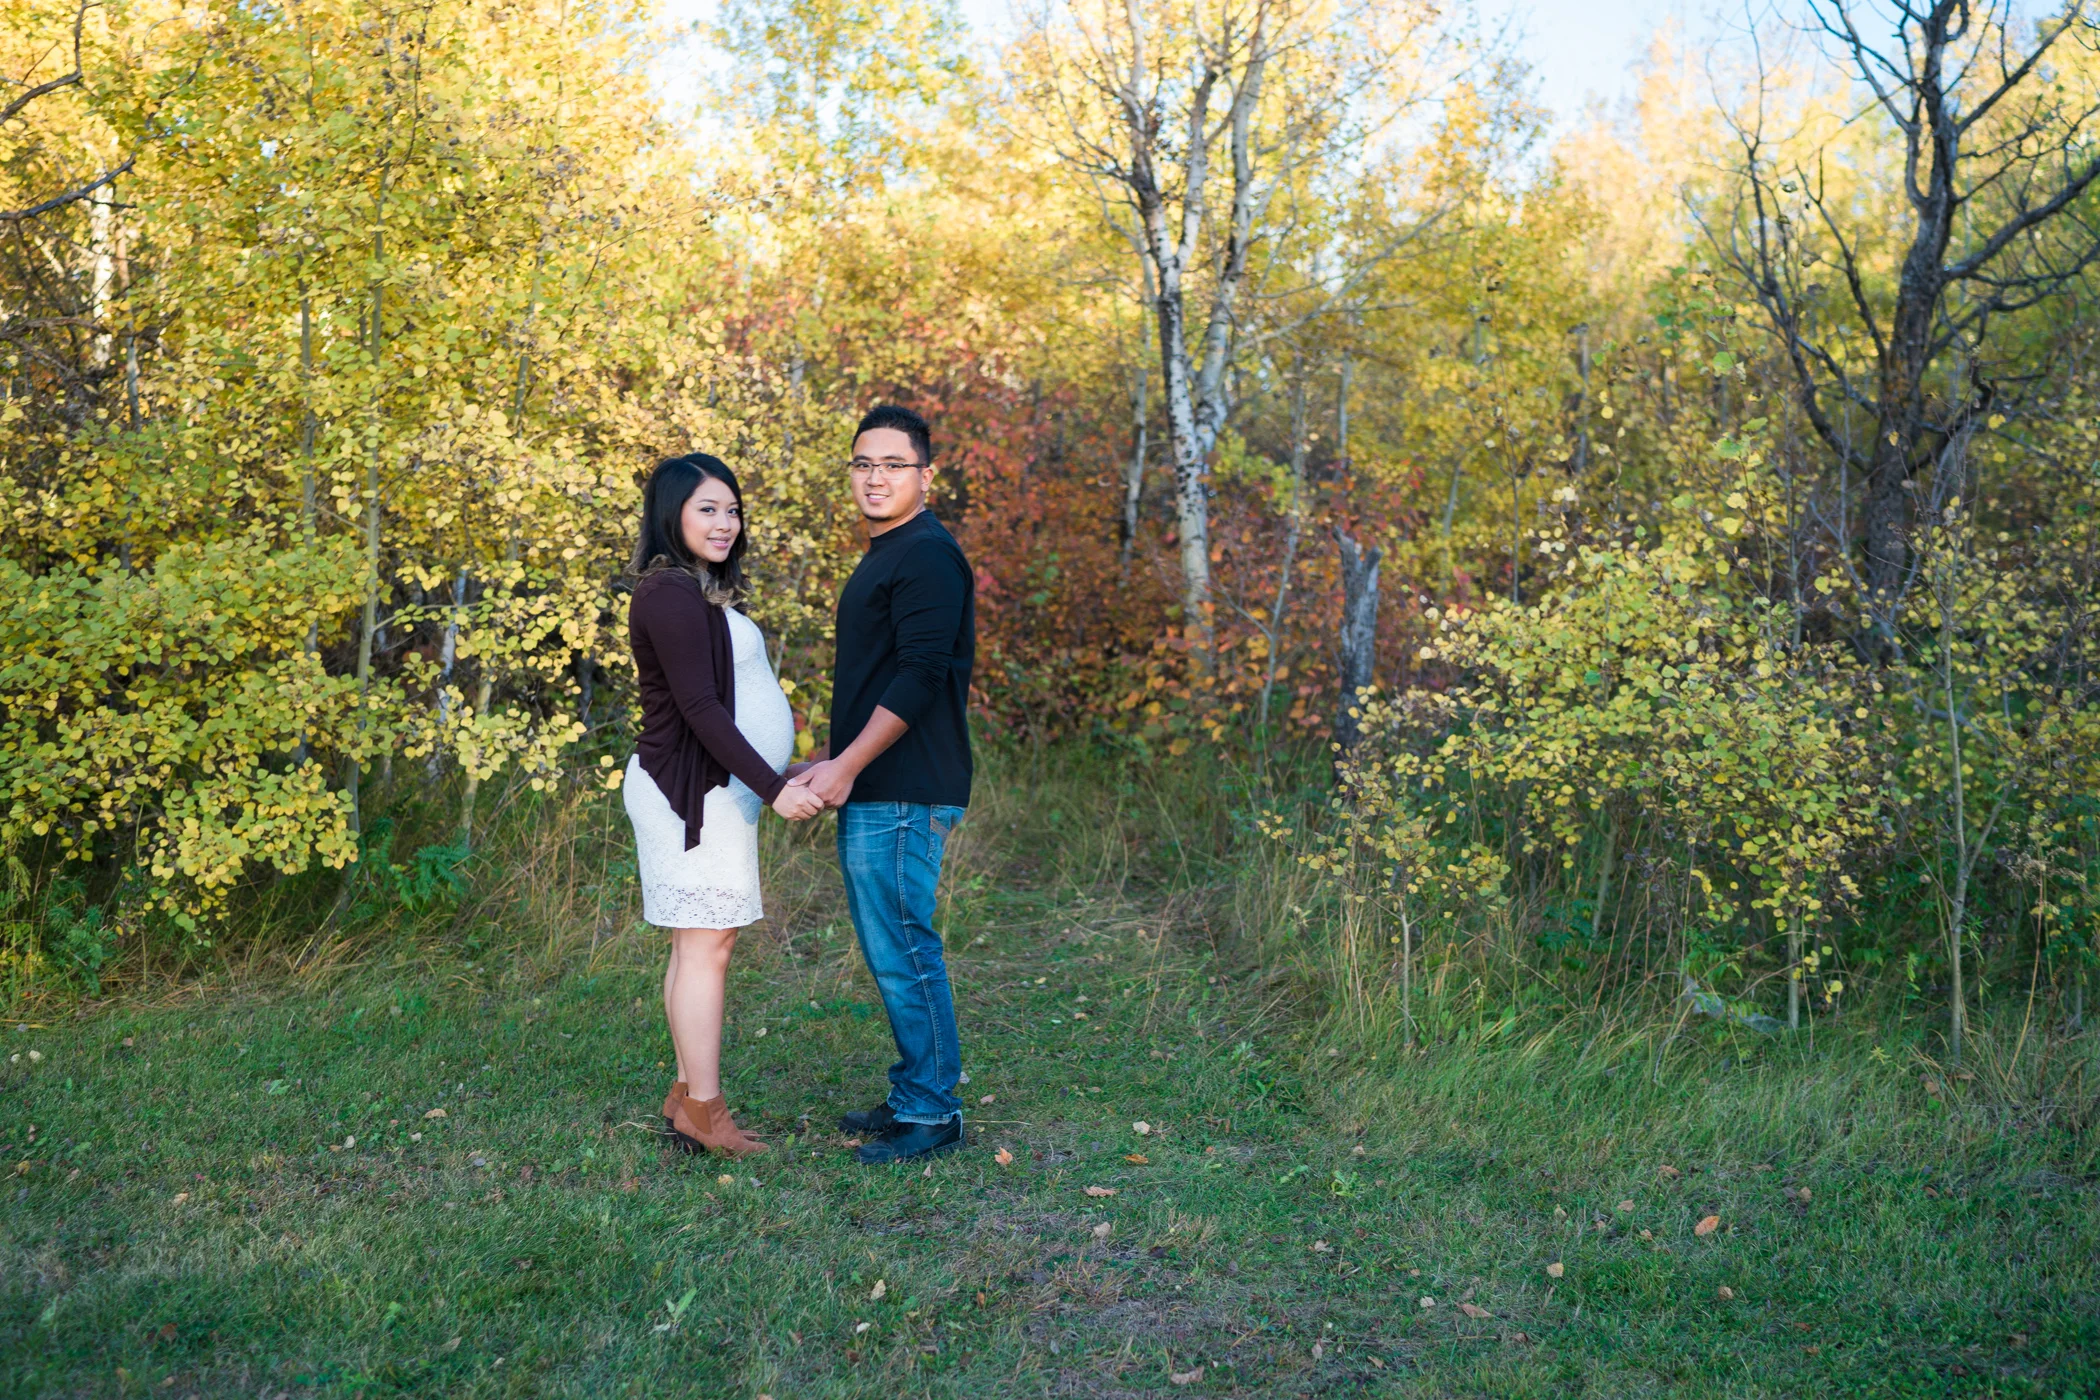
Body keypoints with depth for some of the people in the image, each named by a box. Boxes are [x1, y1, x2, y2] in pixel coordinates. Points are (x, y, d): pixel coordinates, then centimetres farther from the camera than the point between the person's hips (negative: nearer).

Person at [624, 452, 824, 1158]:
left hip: (715, 789, 10)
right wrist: (773, 787, -21)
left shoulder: (698, 590, 17)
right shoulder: (670, 592, -14)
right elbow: (698, 708, -19)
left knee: (698, 943, 11)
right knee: (707, 944, -7)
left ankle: (688, 1097, 17)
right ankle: (704, 1113, -1)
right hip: (692, 790, -10)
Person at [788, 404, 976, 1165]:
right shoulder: (885, 557, 20)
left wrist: (846, 765, -19)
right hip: (873, 791, 10)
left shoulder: (927, 555, -12)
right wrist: (825, 761, 23)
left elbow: (919, 677, -20)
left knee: (903, 949, -5)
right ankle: (914, 1096, 25)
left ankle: (931, 1114, 6)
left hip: (902, 795, -10)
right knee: (894, 948, 15)